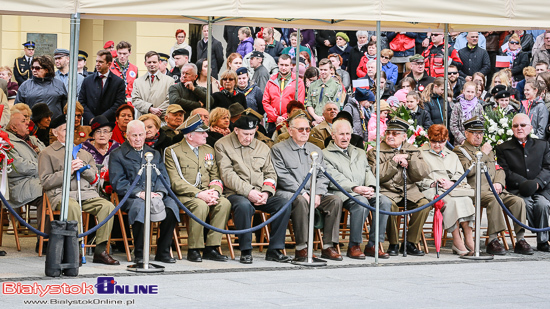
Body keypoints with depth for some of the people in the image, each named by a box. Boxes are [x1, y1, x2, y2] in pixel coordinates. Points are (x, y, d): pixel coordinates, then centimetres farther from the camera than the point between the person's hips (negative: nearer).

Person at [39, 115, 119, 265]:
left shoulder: (84, 153, 27)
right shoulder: (47, 154, 13)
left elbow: (93, 177, 21)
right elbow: (45, 182, 3)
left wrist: (84, 168, 0)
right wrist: (68, 171, -7)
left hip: (87, 193, 4)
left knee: (108, 206, -26)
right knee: (73, 206, -40)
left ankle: (100, 250, -24)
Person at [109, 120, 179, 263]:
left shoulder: (154, 154, 24)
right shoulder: (117, 155, 9)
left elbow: (163, 177, 14)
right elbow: (117, 182, -2)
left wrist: (160, 193, -8)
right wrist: (139, 193, -16)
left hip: (156, 195, 4)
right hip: (131, 197, -4)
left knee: (172, 206, -28)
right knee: (140, 207, -39)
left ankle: (163, 252, -17)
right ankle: (139, 254, -29)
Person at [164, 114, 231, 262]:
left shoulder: (209, 150, 18)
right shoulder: (173, 151, -2)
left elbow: (216, 177, 15)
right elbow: (175, 182, -12)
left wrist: (215, 192, -9)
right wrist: (199, 194, -22)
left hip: (206, 193, 5)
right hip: (184, 195, -5)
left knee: (224, 203, -25)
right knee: (201, 206, -36)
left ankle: (211, 248, -20)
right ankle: (194, 250, -23)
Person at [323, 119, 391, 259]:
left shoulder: (360, 152, 29)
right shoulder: (326, 154, 9)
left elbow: (368, 171, 17)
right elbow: (334, 179, -5)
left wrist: (370, 187, -6)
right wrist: (355, 188, -19)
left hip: (364, 192, 6)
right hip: (342, 193, -6)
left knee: (385, 201, -23)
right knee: (361, 203, -37)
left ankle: (373, 246, -18)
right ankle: (354, 246, -25)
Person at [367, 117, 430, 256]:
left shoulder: (414, 151, 14)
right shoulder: (375, 152, 7)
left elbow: (422, 174, 2)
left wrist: (408, 159, -9)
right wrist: (394, 161, -11)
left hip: (410, 191, 3)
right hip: (387, 191, -3)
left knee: (424, 204, -24)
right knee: (390, 205, -35)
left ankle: (410, 243, -11)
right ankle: (393, 244, -15)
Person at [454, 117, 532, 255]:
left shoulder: (488, 149, 30)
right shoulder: (460, 150, 8)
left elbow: (499, 170, 23)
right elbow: (467, 170, -11)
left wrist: (498, 183, 2)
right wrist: (483, 154, -6)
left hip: (494, 189, 6)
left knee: (518, 201, -18)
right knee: (493, 199, -37)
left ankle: (520, 240, -18)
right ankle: (493, 240, -36)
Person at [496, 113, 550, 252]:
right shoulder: (503, 148, 11)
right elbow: (505, 172, -1)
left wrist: (536, 183, -15)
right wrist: (523, 183, -17)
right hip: (516, 190, -1)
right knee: (526, 203, -34)